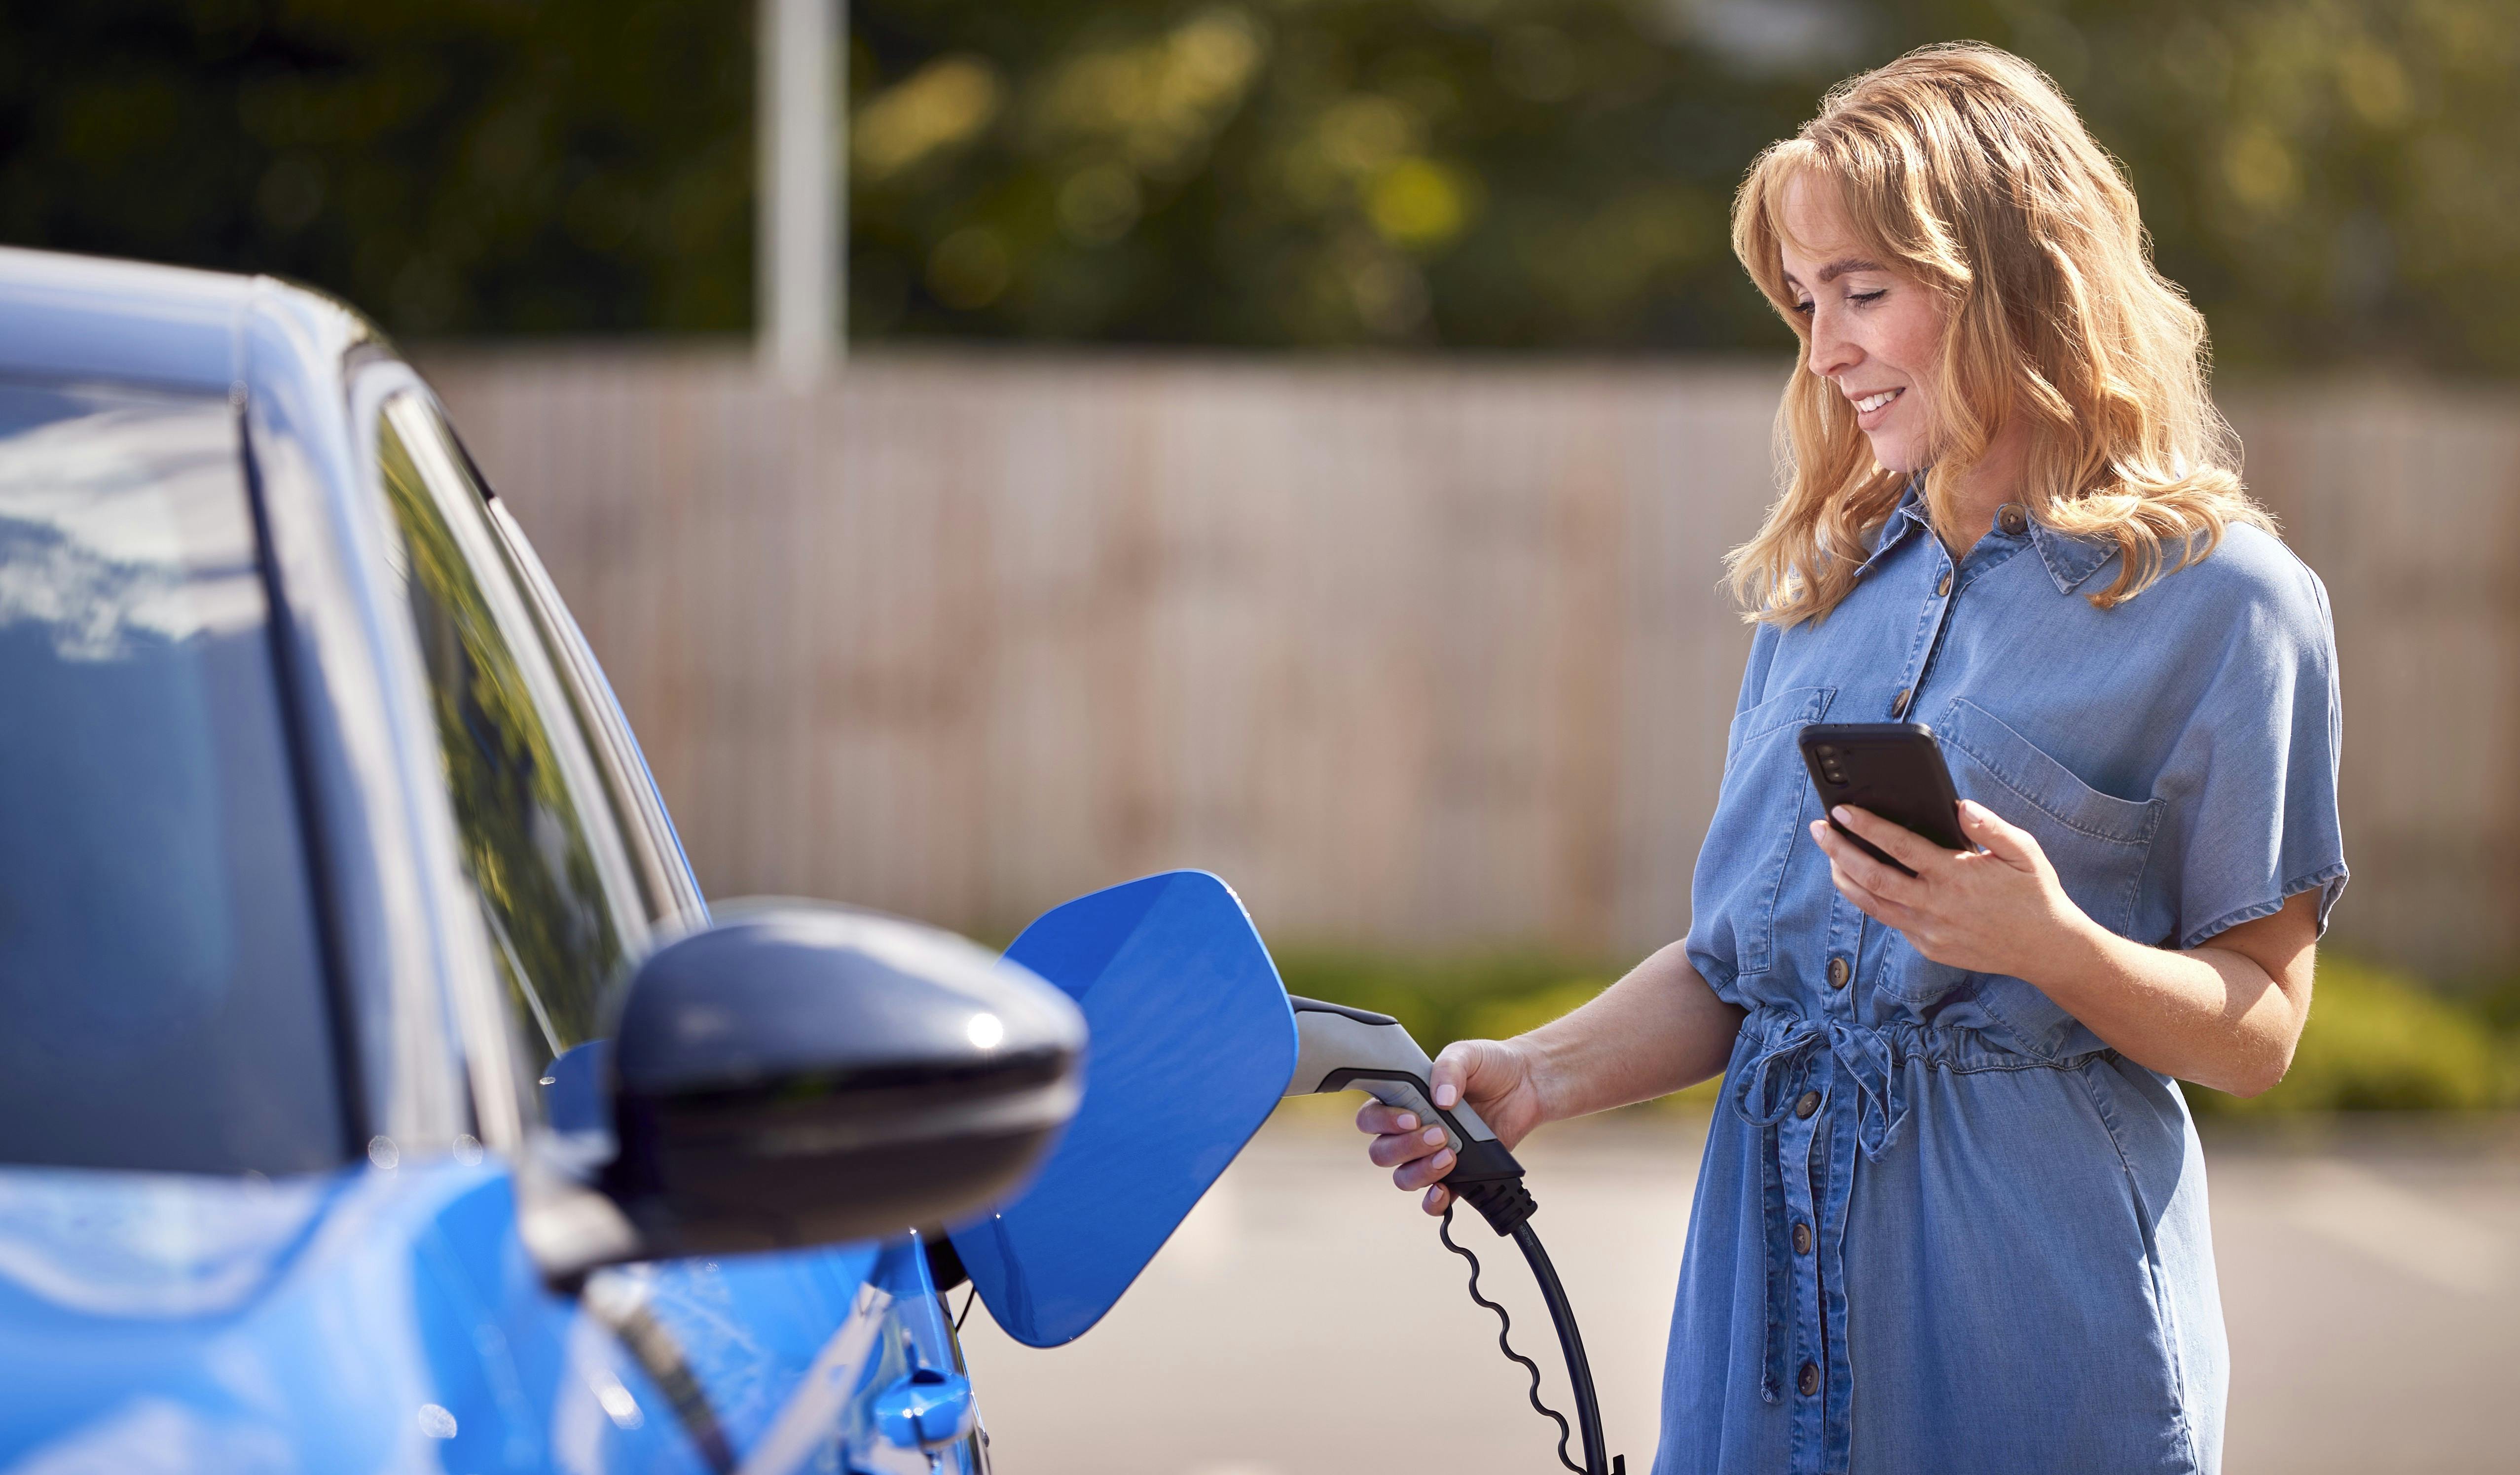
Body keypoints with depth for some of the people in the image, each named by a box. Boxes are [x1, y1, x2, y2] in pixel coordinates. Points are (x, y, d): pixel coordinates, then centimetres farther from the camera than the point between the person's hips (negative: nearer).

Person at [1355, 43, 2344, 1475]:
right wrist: (1542, 1075, -4)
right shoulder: (1826, 581, 13)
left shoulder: (2220, 598, -5)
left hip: (2035, 1295, -5)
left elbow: (2258, 1029, -5)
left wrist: (2050, 943, -22)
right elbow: (1736, 959, 12)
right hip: (1782, 1250, 5)